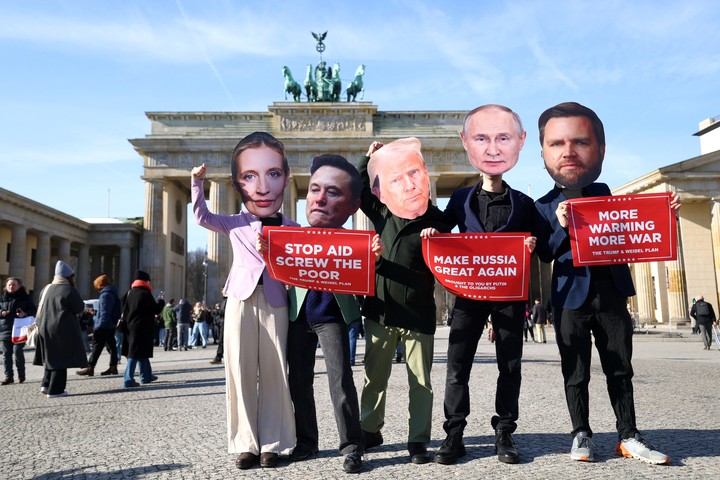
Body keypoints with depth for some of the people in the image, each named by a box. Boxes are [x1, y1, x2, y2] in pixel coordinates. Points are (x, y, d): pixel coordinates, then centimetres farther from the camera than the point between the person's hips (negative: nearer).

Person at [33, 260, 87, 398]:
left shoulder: (45, 289, 9)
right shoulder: (69, 291, -14)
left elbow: (42, 308, 19)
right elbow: (80, 308, -8)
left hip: (45, 328, 7)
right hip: (63, 330, -7)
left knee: (52, 356, 20)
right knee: (61, 358, 0)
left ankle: (46, 384, 16)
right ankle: (55, 390, 1)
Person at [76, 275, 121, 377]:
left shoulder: (105, 295, -14)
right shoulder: (113, 294, 16)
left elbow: (104, 313, -21)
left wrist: (99, 326, -21)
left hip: (103, 327, -10)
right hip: (111, 326, 10)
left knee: (96, 347, -6)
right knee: (111, 346, 10)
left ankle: (90, 368, -4)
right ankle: (113, 367, 14)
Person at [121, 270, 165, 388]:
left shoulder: (129, 293, 10)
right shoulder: (145, 294, -12)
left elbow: (125, 311, 13)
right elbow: (156, 310, -9)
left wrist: (127, 323, 20)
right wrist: (161, 301, 7)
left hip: (131, 327, 8)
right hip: (143, 328, -8)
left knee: (142, 352, 17)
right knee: (136, 353, -8)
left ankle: (146, 376, 26)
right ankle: (128, 380, -12)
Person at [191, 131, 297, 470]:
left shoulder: (293, 230, 4)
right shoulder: (236, 224, 9)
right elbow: (202, 217, 19)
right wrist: (198, 183, 9)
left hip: (275, 303, -1)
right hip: (241, 300, 1)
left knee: (274, 372, 2)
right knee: (241, 371, 2)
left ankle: (272, 444, 13)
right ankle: (245, 443, 13)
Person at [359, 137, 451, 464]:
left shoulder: (436, 221, -8)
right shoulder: (382, 213, 1)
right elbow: (357, 189, 17)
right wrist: (368, 159, 9)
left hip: (418, 314, -3)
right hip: (380, 310, 3)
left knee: (420, 381, 7)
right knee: (374, 376, 15)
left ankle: (418, 441, 19)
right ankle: (370, 430, 31)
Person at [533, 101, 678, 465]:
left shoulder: (605, 194, 7)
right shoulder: (544, 207, -3)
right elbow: (546, 255, -7)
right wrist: (562, 227, -22)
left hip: (611, 293, 3)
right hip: (571, 297, -2)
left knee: (620, 368, 9)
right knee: (576, 372, 5)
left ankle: (628, 436, 19)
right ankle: (581, 434, 19)